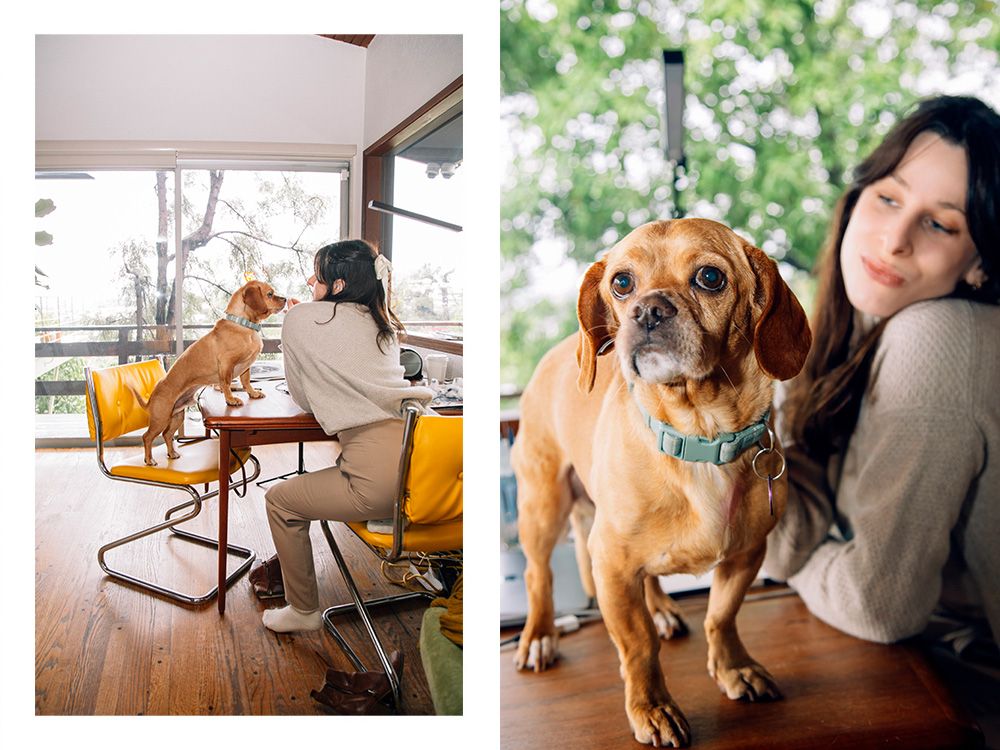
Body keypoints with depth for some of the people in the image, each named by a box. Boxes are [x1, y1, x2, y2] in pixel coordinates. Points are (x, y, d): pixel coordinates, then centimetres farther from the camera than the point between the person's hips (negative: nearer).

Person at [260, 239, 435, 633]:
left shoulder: (302, 318, 3)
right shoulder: (381, 324, 19)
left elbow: (303, 398, 13)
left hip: (382, 482, -7)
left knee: (280, 500, 18)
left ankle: (303, 610, 29)